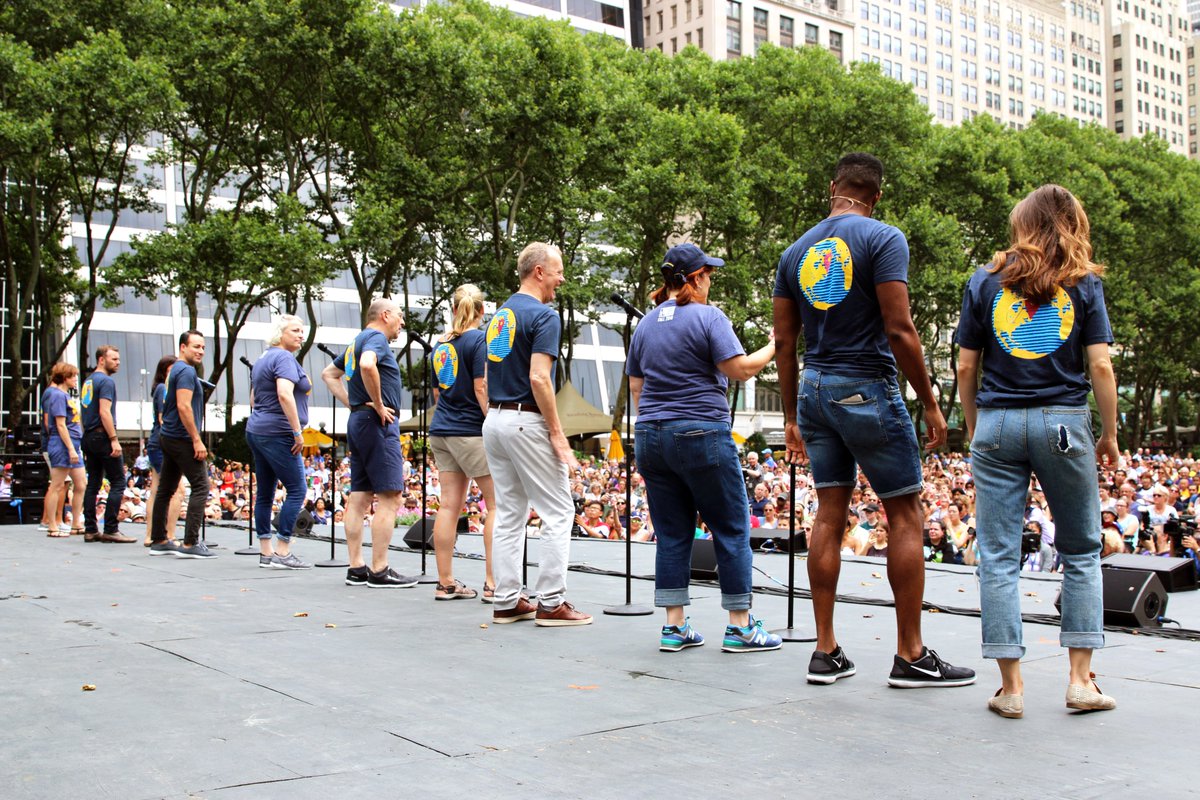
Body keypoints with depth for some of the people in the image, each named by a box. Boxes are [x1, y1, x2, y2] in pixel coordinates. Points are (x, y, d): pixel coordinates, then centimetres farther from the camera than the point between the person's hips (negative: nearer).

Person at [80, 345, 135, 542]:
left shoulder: (88, 382, 19)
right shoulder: (106, 381, -10)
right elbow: (105, 412, -18)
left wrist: (88, 437, 22)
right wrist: (114, 439, -19)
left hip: (88, 438, 9)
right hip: (102, 437, -9)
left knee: (93, 484, 10)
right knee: (118, 483, -7)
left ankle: (90, 530, 9)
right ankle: (111, 530, -11)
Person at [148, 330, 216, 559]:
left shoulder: (175, 370, 18)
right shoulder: (186, 371, -13)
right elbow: (183, 406, -21)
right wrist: (197, 440, -21)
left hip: (169, 437, 10)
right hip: (182, 438, -10)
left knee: (165, 489, 11)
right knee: (200, 487, -10)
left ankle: (158, 541, 17)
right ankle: (190, 544, -14)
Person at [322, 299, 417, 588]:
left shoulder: (357, 341, 20)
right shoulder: (376, 337, -8)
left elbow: (329, 374, 29)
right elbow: (367, 365, -30)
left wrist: (352, 403, 16)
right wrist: (378, 405, -19)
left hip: (358, 422, 10)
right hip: (379, 424, -10)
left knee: (360, 498, 9)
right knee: (390, 497, -9)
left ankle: (356, 569, 11)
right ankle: (379, 571, -10)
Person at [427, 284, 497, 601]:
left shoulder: (441, 344, 13)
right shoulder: (480, 340, -8)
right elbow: (481, 388, -15)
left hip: (441, 431, 7)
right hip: (471, 431, -7)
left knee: (449, 505, 7)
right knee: (498, 503, -1)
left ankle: (446, 582, 8)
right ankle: (493, 583, -4)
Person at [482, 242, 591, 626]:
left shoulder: (500, 314, 15)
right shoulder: (543, 315, -12)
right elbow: (539, 379, -20)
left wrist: (497, 413, 20)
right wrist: (558, 434, -17)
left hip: (495, 419, 9)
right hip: (527, 422, -9)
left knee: (509, 514, 11)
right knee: (558, 512, -1)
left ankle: (507, 602, 13)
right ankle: (551, 603, -2)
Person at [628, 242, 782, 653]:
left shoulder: (646, 325, 13)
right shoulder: (708, 316, -7)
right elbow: (740, 369, -12)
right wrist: (773, 347, 3)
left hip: (650, 437, 6)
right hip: (701, 434, -6)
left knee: (671, 534, 9)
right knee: (731, 529, 3)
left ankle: (674, 627, 9)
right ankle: (740, 626, 6)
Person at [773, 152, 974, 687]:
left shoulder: (796, 252, 10)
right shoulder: (883, 240, -8)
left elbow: (784, 342, 10)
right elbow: (899, 330, -15)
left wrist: (792, 417, 16)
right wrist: (929, 403, -7)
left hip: (815, 389, 6)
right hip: (867, 388, -6)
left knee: (830, 513, 9)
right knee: (905, 515, 3)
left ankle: (826, 651, 11)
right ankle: (910, 656, 6)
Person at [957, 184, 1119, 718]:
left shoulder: (985, 282, 6)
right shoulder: (1084, 284, 3)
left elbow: (966, 367, 4)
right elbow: (1100, 366, -2)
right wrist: (1109, 436, 8)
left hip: (998, 423, 1)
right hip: (1064, 423, 0)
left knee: (998, 555, 3)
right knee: (1081, 552, 13)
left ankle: (1011, 686, 3)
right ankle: (1081, 679, 12)